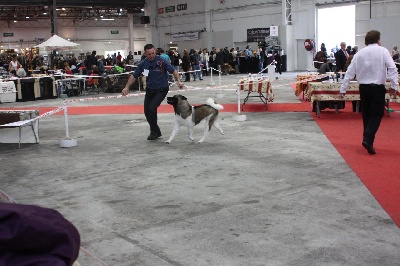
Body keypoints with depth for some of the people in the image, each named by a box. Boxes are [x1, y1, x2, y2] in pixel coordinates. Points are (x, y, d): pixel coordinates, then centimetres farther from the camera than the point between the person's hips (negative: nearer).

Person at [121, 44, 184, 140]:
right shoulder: (143, 64, -3)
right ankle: (156, 132, 23)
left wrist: (178, 81, -29)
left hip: (161, 90, -5)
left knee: (152, 108, -20)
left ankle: (154, 131, 0)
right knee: (147, 111, 4)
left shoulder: (161, 61, -15)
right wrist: (127, 87, -2)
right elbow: (134, 76, 4)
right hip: (150, 89, 5)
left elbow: (173, 70, -15)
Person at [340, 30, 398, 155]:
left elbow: (350, 72, 6)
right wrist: (394, 86, -10)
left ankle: (367, 140, 21)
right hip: (377, 87, -4)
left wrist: (343, 89, 10)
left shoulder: (359, 53, 6)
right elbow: (392, 68, -13)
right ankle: (368, 140, -14)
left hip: (363, 87, 4)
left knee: (366, 114, 16)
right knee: (376, 114, 1)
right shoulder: (383, 51, -5)